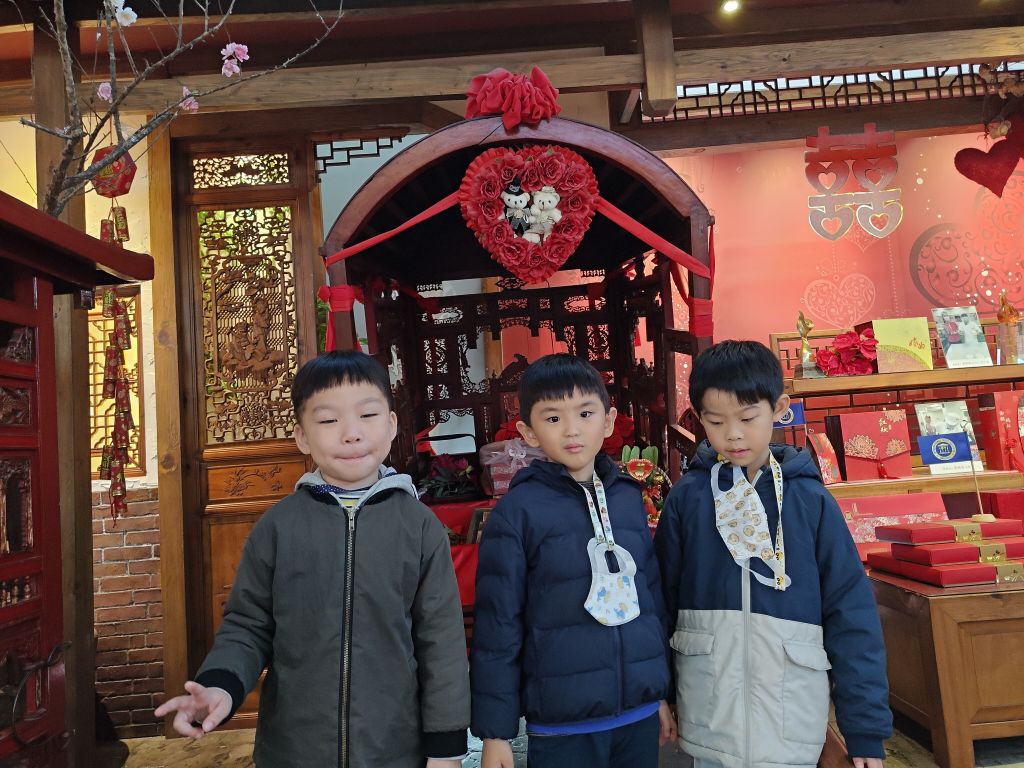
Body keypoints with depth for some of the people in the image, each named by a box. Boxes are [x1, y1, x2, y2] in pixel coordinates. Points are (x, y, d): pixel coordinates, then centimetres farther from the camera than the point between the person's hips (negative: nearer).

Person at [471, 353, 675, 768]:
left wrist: (663, 692, 13)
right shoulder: (517, 511, -11)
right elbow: (497, 624, -8)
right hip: (560, 724, -4)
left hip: (640, 715, 4)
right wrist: (494, 731, -6)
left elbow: (654, 597, 10)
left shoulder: (629, 498, 3)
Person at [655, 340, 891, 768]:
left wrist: (866, 724, -2)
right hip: (707, 713, 1)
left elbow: (851, 611, -3)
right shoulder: (686, 497, -4)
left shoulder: (810, 498, -5)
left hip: (791, 711, 0)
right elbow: (661, 599, 2)